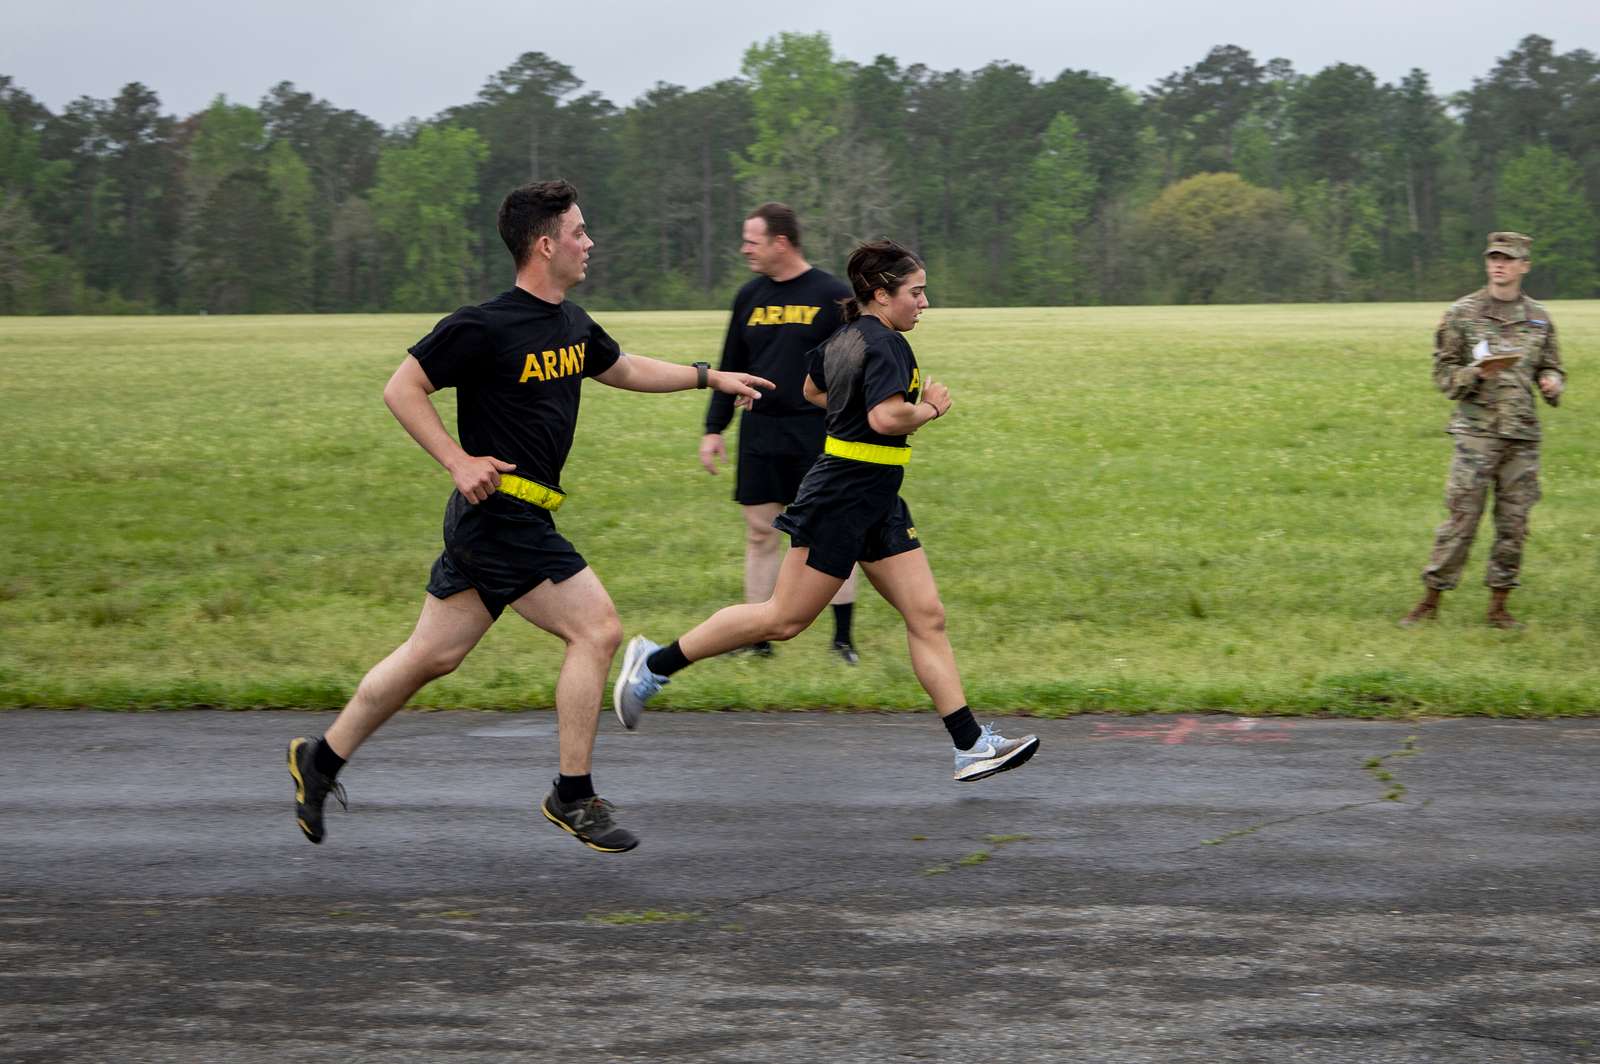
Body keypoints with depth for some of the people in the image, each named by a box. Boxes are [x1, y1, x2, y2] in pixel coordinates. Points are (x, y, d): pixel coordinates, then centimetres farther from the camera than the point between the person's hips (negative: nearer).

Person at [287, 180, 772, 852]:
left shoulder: (572, 324, 11)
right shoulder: (484, 327, -16)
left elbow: (622, 368, 30)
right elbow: (401, 389, -11)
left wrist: (710, 377, 28)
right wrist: (459, 461, -17)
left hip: (483, 521, 9)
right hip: (501, 514, -9)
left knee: (432, 655, 14)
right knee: (596, 629, -8)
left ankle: (322, 759, 24)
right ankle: (573, 797, -1)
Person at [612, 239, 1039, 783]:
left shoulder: (844, 338, 12)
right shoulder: (885, 344, -16)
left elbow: (812, 390, 29)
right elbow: (887, 417, -30)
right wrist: (929, 408, -12)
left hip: (877, 504, 10)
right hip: (844, 498, -10)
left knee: (927, 616, 3)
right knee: (785, 618, -2)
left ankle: (971, 745, 1)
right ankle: (655, 663, 10)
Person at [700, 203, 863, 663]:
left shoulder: (833, 296, -5)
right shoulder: (749, 296, 9)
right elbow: (731, 367, 16)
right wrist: (713, 429, 11)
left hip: (818, 436, -4)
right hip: (759, 435, 4)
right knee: (760, 533, 6)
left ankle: (843, 638, 7)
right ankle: (759, 638, 13)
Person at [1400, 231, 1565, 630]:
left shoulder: (1539, 318, 11)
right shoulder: (1462, 313, 1)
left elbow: (1552, 368, 19)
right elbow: (1443, 373, 2)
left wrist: (1553, 384, -4)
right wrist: (1477, 374, -17)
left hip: (1523, 436, 3)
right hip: (1477, 430, -3)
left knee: (1514, 523, 4)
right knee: (1461, 518, -6)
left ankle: (1498, 607, 13)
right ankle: (1430, 601, 2)